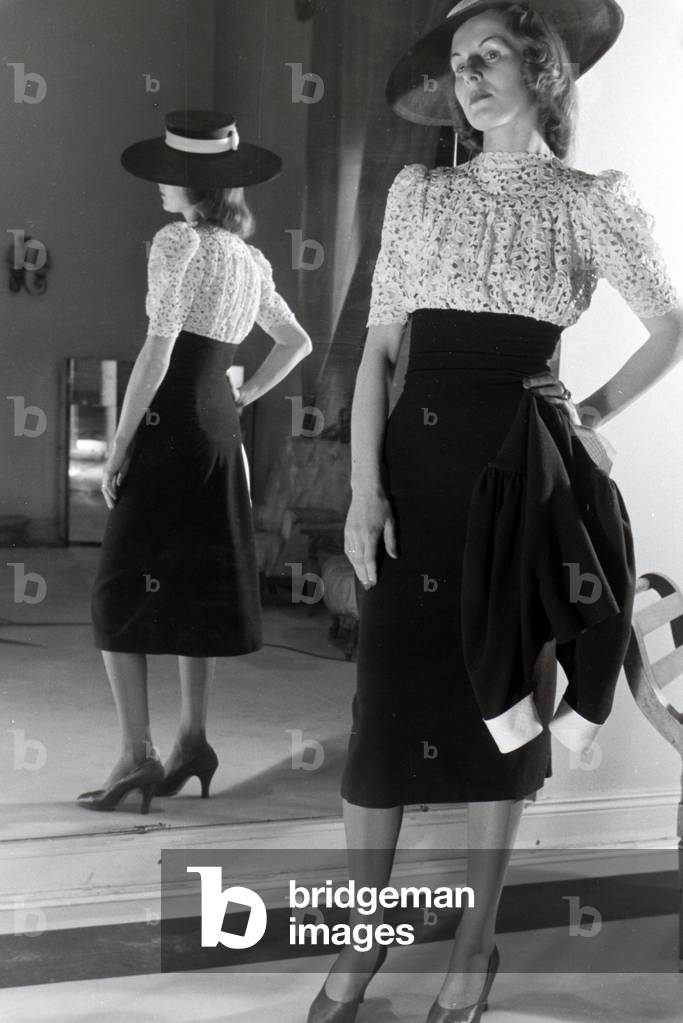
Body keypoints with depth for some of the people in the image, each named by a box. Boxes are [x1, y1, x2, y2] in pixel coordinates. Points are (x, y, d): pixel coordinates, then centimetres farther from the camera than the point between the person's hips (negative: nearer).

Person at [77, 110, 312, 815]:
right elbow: (297, 343, 23)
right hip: (219, 427, 8)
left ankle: (138, 753, -9)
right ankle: (192, 740, 15)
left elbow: (158, 350, -16)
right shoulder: (250, 260, 14)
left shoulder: (178, 241, -9)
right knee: (197, 586, 12)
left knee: (120, 589, -5)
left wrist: (117, 444, -14)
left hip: (169, 424, -8)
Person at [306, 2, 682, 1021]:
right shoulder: (418, 190, 8)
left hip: (519, 461, -1)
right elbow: (380, 345, 4)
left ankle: (478, 938, 20)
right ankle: (361, 937, 15)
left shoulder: (593, 199, 2)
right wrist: (364, 486, -4)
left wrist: (596, 410, 3)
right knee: (387, 695, 0)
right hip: (418, 453, 2)